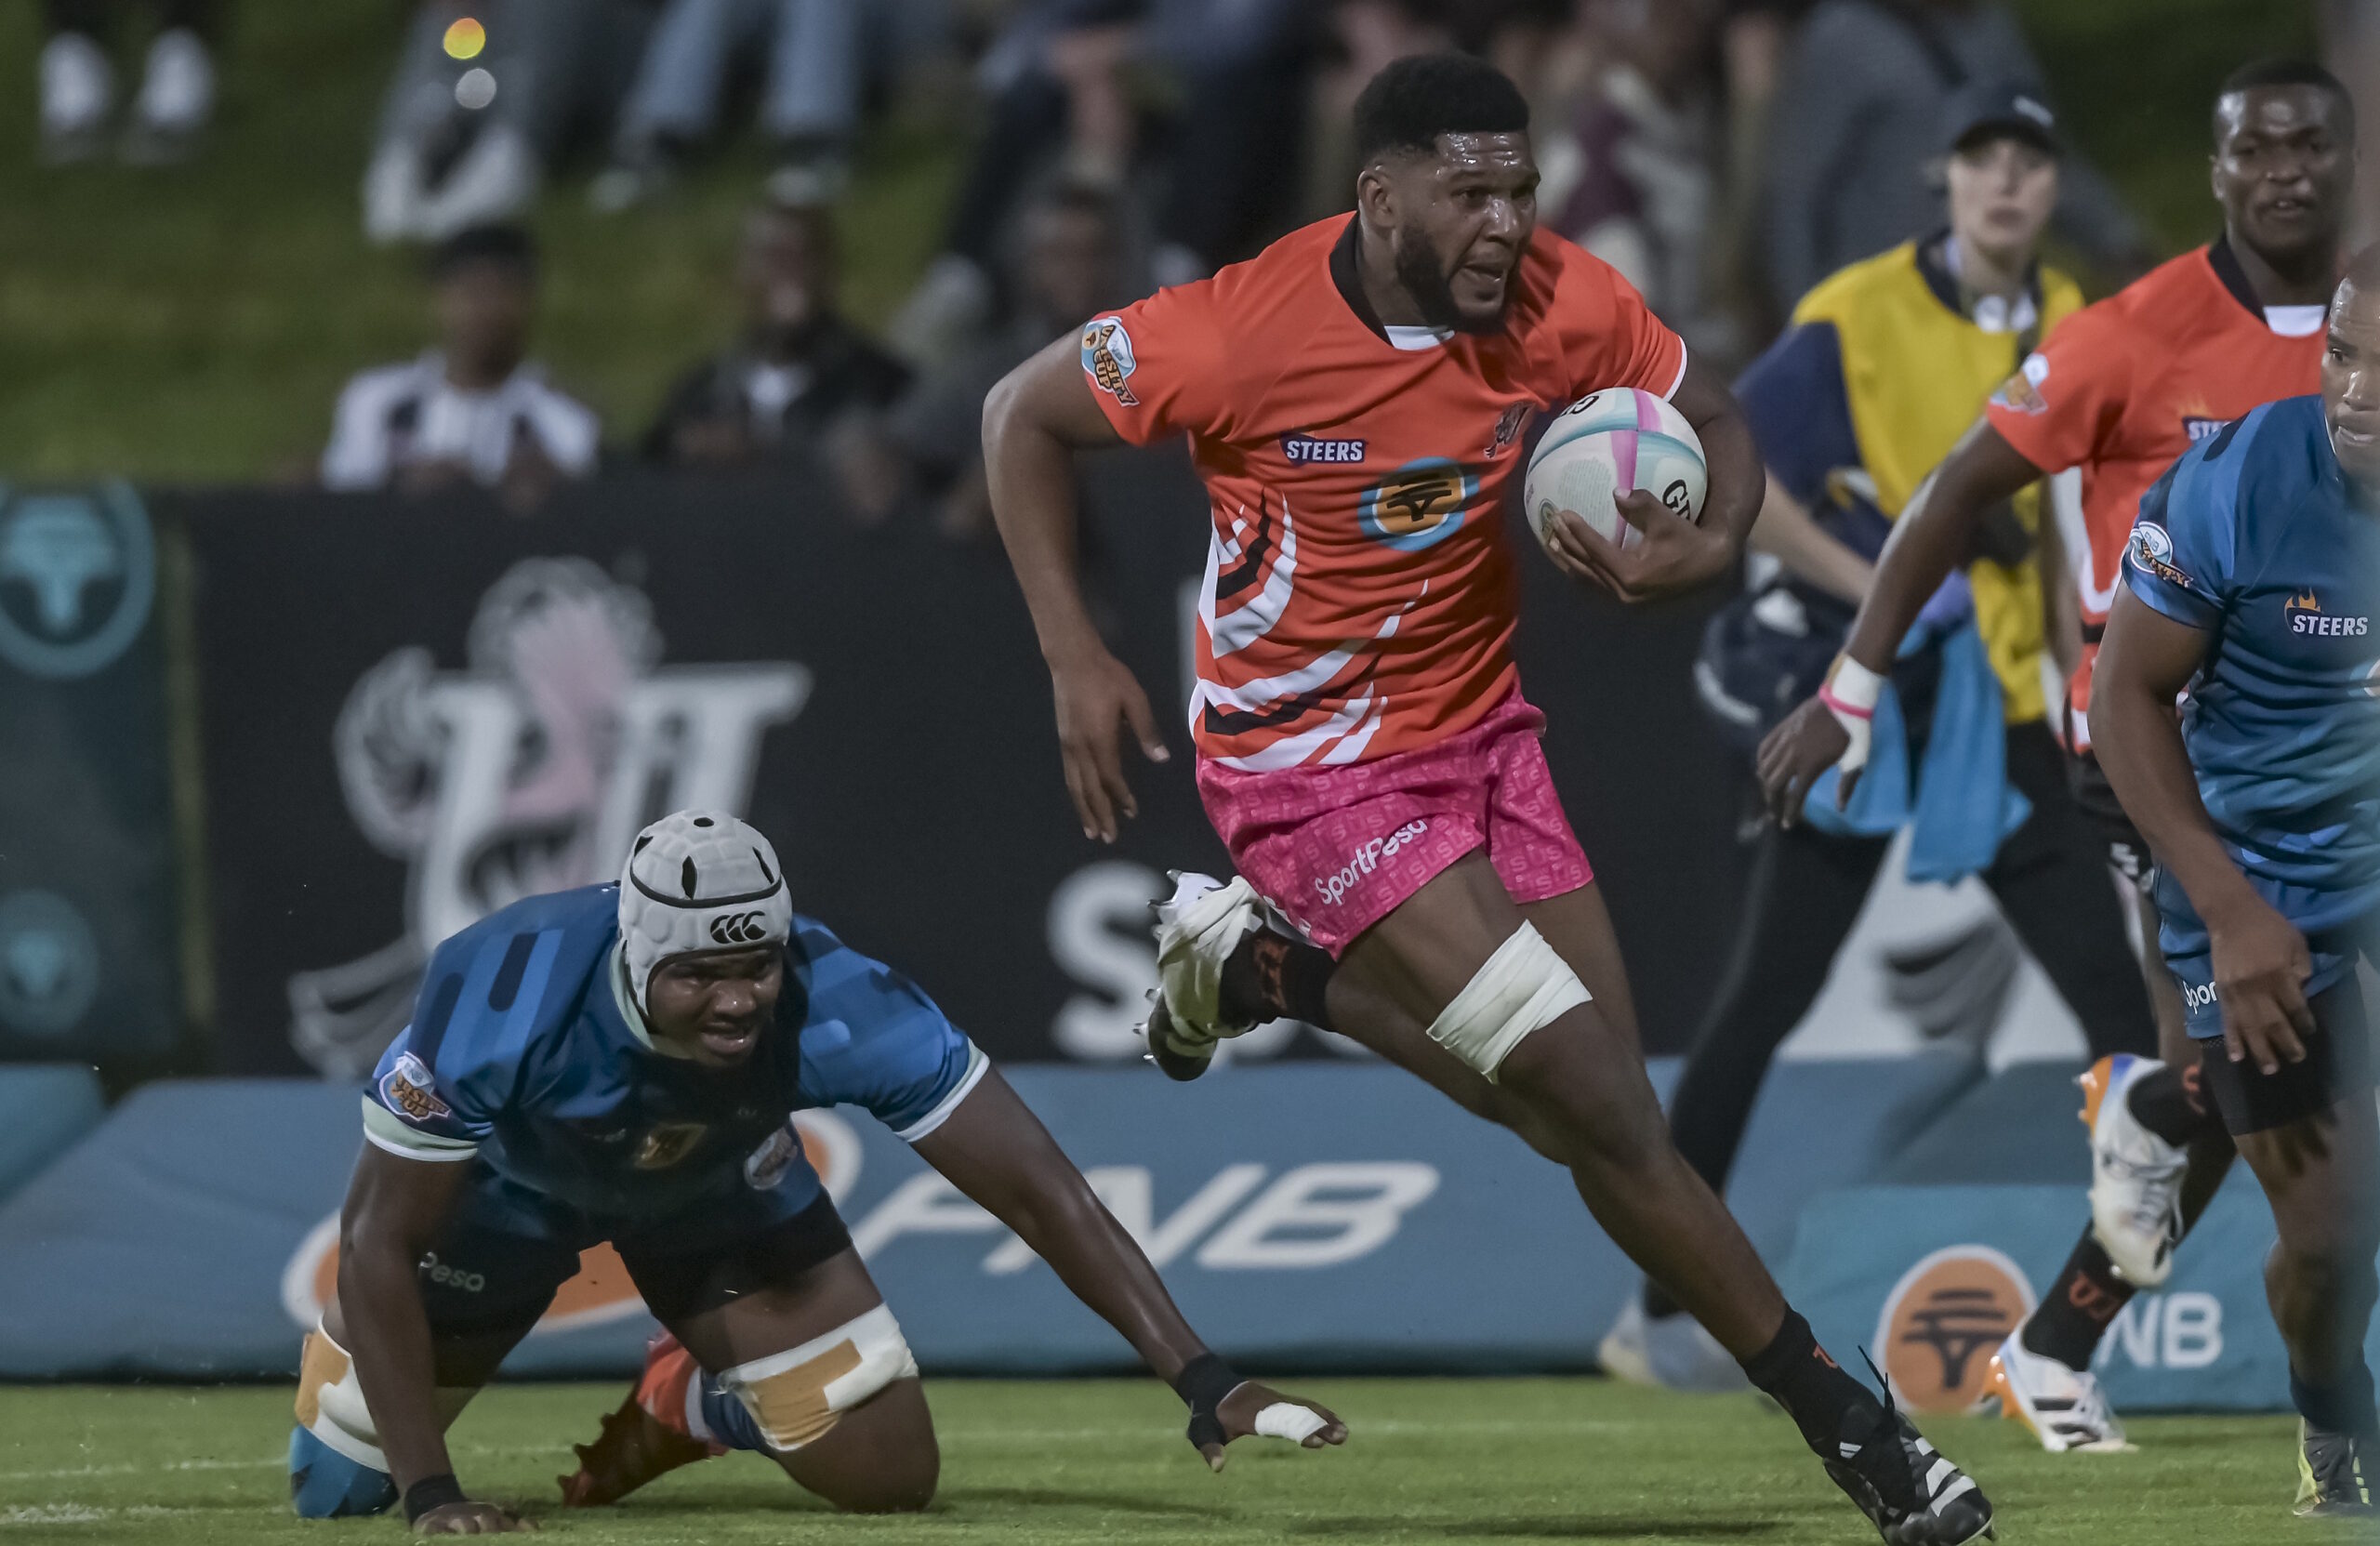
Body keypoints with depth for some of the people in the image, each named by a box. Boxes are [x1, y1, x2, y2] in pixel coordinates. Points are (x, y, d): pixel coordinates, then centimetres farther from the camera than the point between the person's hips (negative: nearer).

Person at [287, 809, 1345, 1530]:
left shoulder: (831, 1007, -39)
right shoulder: (500, 997, -43)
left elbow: (1037, 1190, -35)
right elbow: (379, 1243, -33)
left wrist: (1201, 1380, -43)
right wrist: (430, 1494, -40)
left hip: (713, 1183, 1)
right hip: (508, 1178, -1)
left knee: (888, 1473, -9)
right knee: (336, 1490, -2)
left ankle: (686, 1403, 23)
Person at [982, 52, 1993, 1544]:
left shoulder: (1566, 303, -12)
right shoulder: (1243, 331, -23)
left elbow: (1715, 419, 5)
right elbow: (1026, 415, -8)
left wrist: (1707, 548, -17)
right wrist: (1075, 658, -14)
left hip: (1479, 725, 6)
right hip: (1317, 765, -6)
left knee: (1584, 1104, 9)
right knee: (1599, 1103, -14)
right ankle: (1842, 1418, -4)